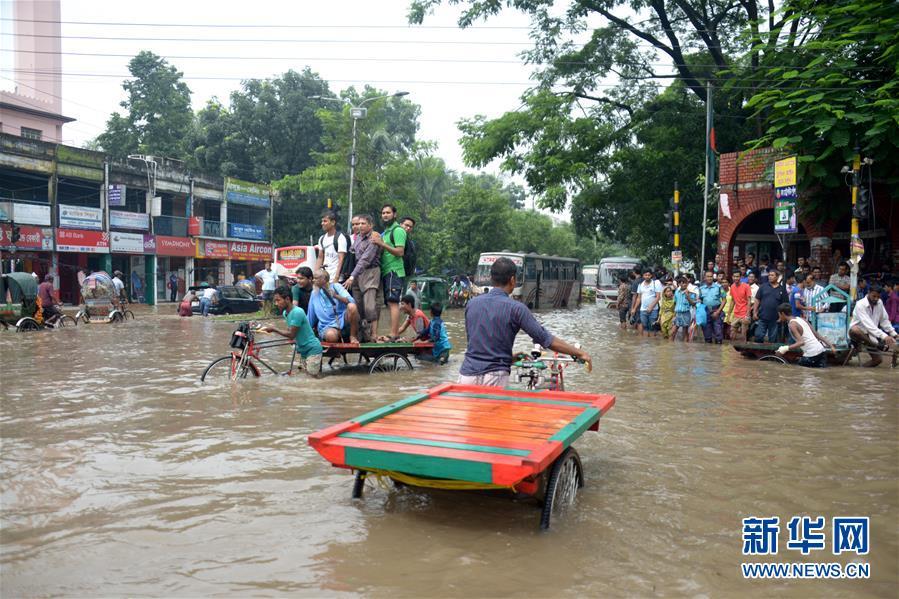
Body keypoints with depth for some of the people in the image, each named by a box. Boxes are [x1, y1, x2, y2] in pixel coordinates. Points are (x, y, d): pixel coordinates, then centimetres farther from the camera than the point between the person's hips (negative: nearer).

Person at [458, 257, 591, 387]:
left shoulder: (472, 303, 6)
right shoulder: (515, 308, -8)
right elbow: (546, 339, -9)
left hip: (467, 374, 4)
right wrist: (580, 353, 0)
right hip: (495, 377, -4)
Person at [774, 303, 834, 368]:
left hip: (812, 355, -8)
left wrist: (785, 348, -21)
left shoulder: (792, 324, -9)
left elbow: (801, 342, -21)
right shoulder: (801, 319, 15)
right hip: (822, 351, 8)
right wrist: (831, 346, 15)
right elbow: (817, 335, 14)